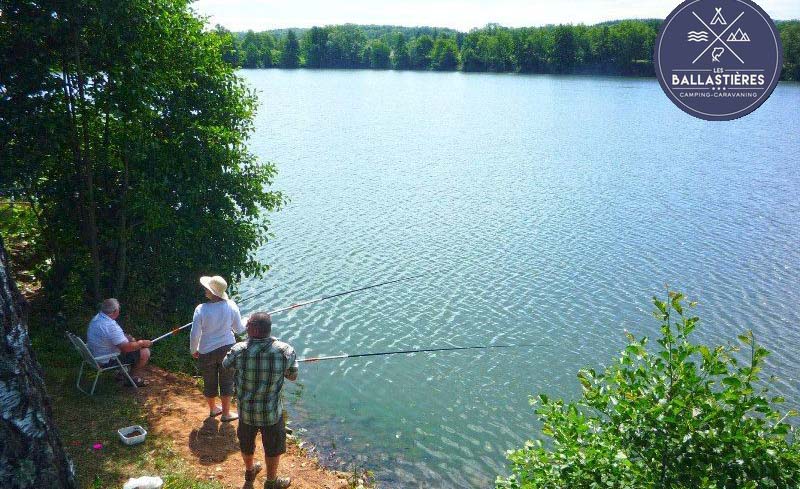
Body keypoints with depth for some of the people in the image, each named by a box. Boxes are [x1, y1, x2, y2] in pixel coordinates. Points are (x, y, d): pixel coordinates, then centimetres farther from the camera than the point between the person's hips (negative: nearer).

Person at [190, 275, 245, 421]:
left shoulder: (201, 309, -22)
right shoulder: (231, 306, -16)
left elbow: (194, 334, -15)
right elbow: (239, 329, -4)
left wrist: (193, 350, 4)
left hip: (206, 351, 0)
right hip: (227, 349, 1)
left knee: (209, 382, 20)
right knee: (226, 381, 17)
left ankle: (213, 409, 41)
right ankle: (226, 413, 26)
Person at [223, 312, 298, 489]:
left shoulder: (239, 350, -23)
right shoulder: (285, 351, -24)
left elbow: (225, 364, 0)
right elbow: (293, 376, -7)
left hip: (246, 410, 2)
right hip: (272, 411, -2)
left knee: (246, 442, 29)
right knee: (273, 447, 22)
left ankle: (250, 470, 53)